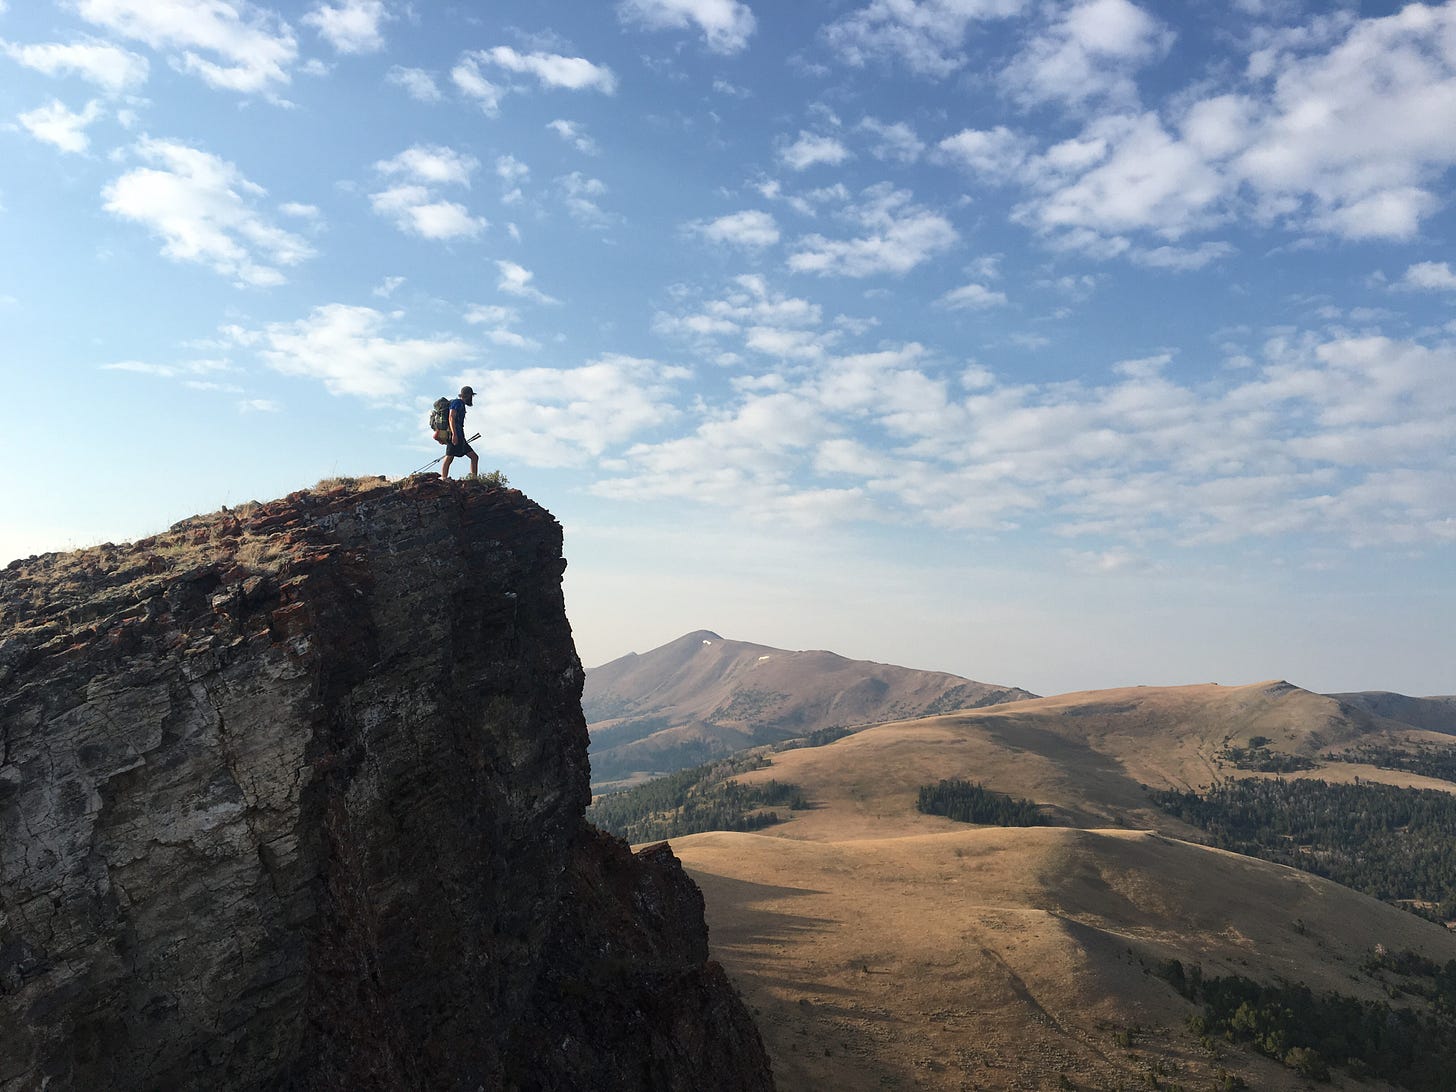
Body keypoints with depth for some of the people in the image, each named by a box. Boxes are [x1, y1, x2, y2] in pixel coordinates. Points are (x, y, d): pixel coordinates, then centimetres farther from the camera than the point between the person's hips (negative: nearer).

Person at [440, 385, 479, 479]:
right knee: (449, 458, -17)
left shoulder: (461, 405, 26)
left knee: (474, 457, 4)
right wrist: (454, 434, -24)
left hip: (459, 438, 10)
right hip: (455, 436, -10)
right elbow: (451, 418, -15)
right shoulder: (457, 402, -3)